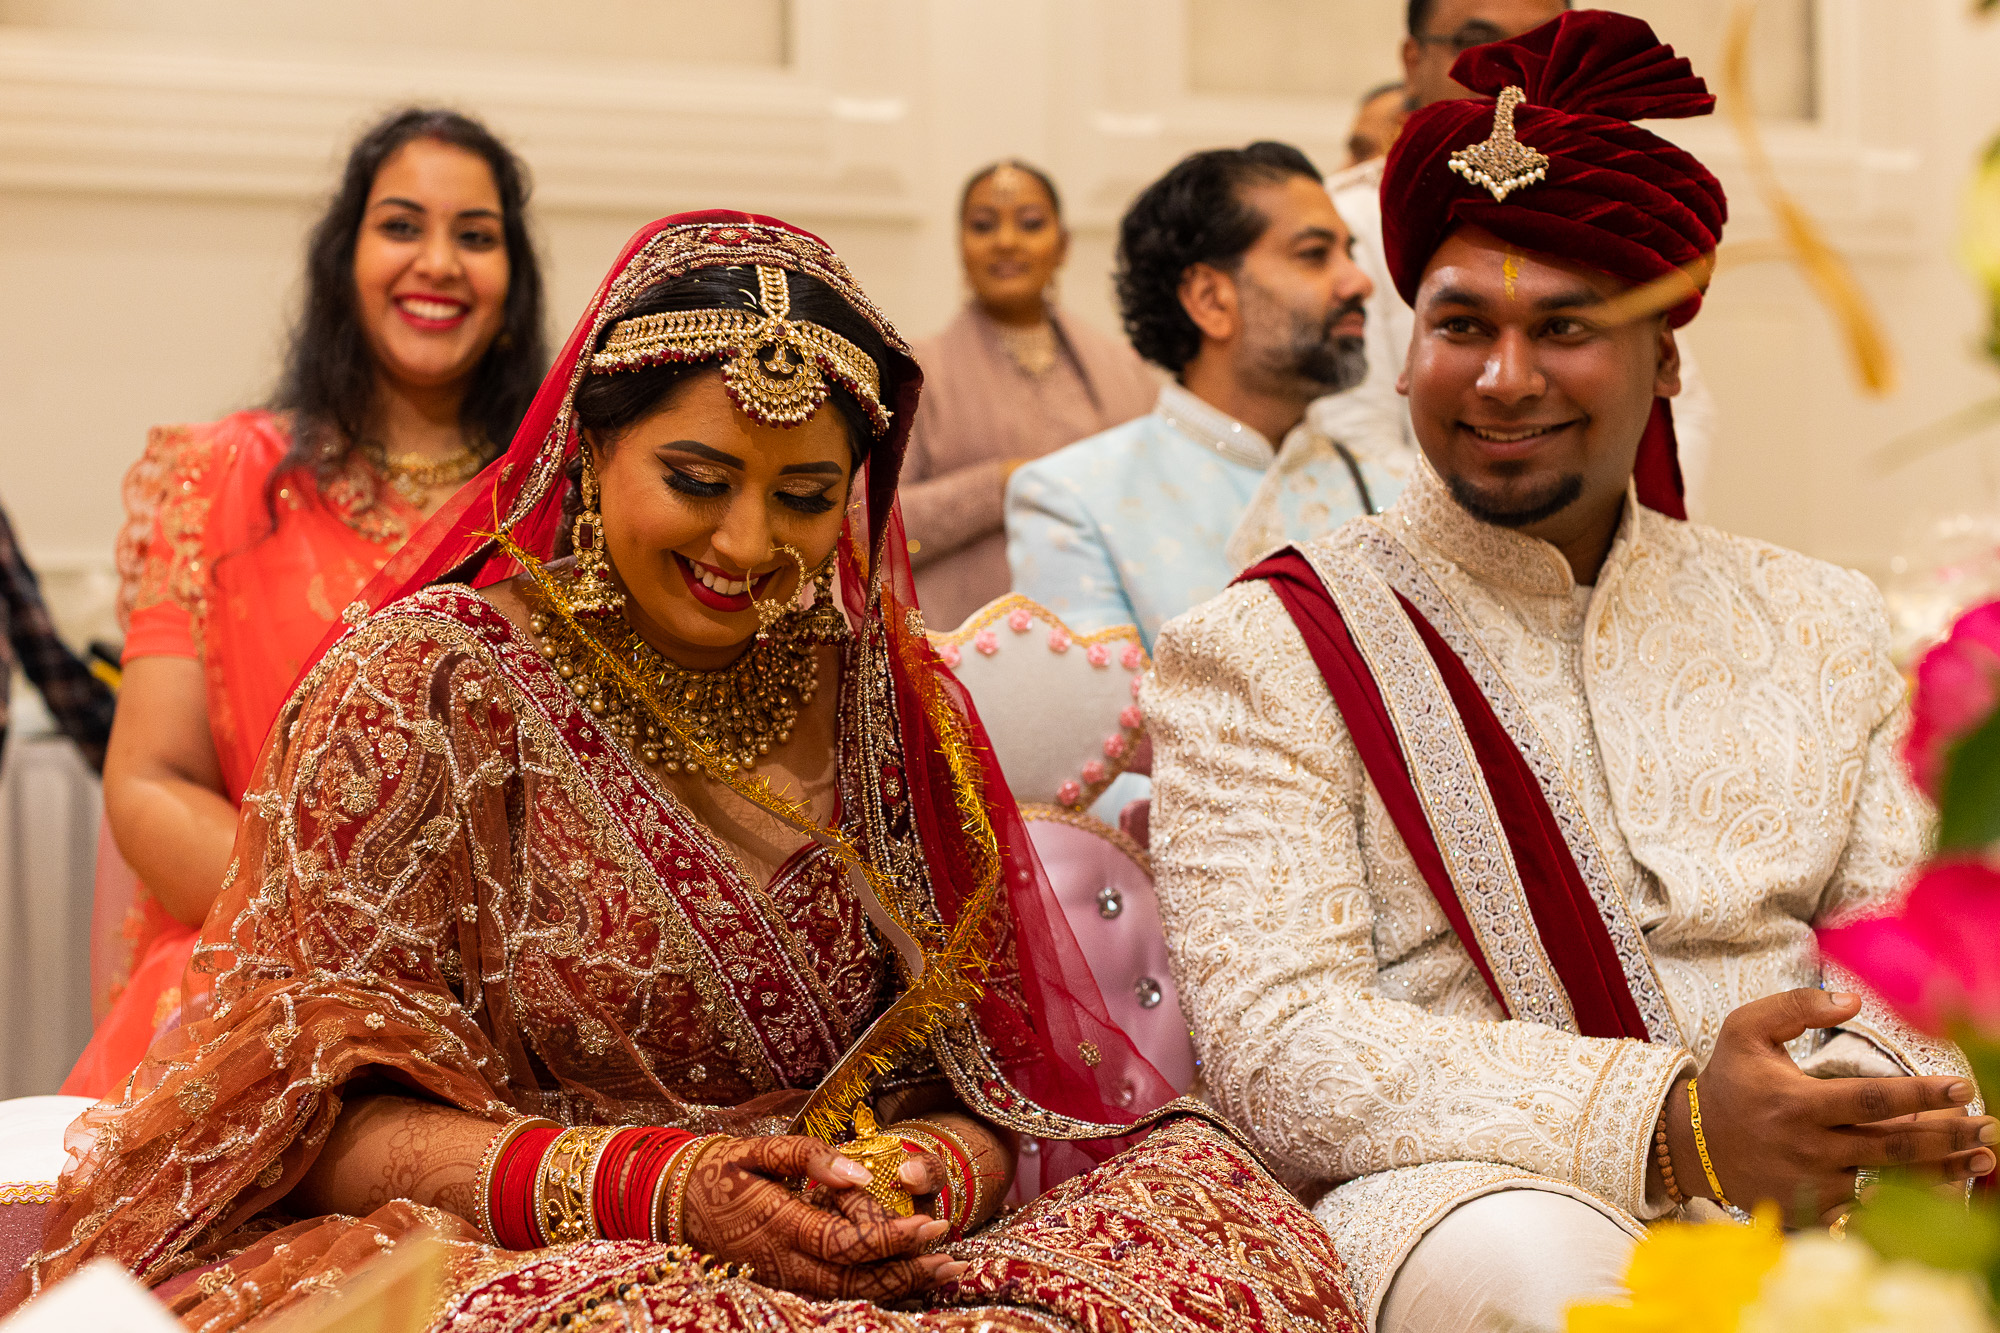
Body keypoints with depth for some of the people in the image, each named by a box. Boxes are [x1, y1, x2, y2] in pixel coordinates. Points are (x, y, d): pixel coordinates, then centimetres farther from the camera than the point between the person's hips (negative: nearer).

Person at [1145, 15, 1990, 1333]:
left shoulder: (1821, 625, 18)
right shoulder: (1266, 653, 2)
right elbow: (1278, 1049, -9)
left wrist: (1891, 1099, -15)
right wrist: (1676, 1124, -22)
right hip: (1465, 1195, -3)